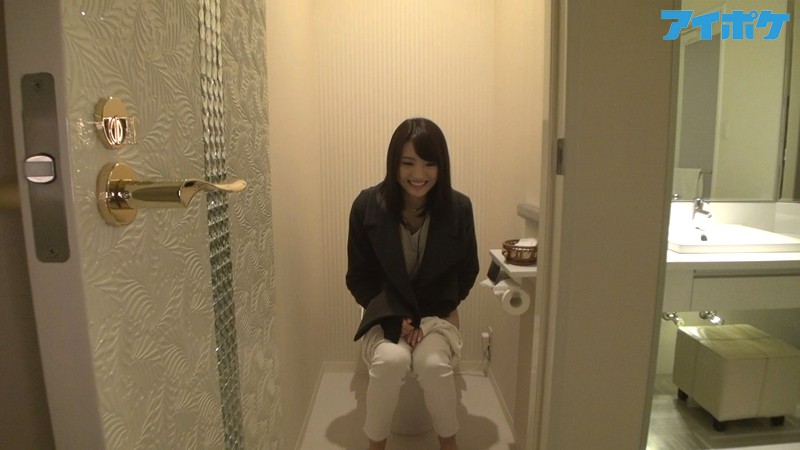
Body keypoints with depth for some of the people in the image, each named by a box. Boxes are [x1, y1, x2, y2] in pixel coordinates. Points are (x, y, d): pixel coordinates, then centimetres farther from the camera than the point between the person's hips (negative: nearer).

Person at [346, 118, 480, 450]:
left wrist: (439, 313, -7)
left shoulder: (458, 207, -11)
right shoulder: (367, 206, -13)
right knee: (390, 360, -31)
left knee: (433, 363, -29)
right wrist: (395, 317, -14)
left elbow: (467, 271, 4)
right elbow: (358, 277, -3)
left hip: (437, 313, 1)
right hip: (385, 314, 0)